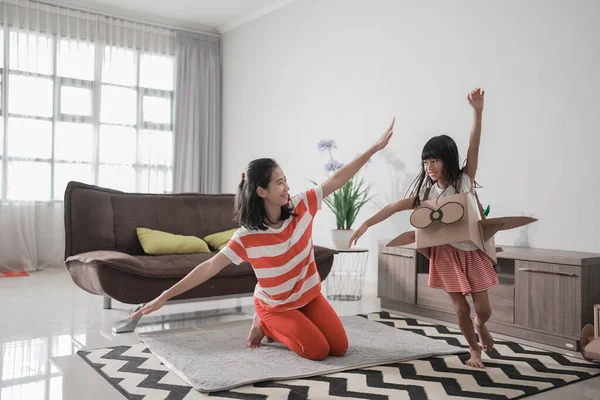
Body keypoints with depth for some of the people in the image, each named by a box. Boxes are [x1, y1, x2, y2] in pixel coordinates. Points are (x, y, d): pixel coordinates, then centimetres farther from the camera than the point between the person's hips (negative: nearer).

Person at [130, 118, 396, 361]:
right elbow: (209, 267, -25)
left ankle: (289, 327, 22)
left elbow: (337, 179, -15)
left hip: (309, 295, 5)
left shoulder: (301, 206, -15)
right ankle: (266, 325, 9)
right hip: (275, 305, -4)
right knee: (317, 351, -15)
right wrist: (166, 296, -30)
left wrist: (374, 148, -18)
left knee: (340, 348, -2)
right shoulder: (247, 237, -25)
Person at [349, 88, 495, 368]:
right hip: (445, 255, 1)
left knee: (482, 308, 5)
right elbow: (394, 207, -6)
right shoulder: (425, 192, -1)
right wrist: (366, 224, -15)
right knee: (460, 308, 3)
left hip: (472, 251, -1)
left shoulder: (464, 181, -7)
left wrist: (478, 111, -32)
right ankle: (474, 349, 27)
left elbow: (474, 147, -20)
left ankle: (480, 326, 41)